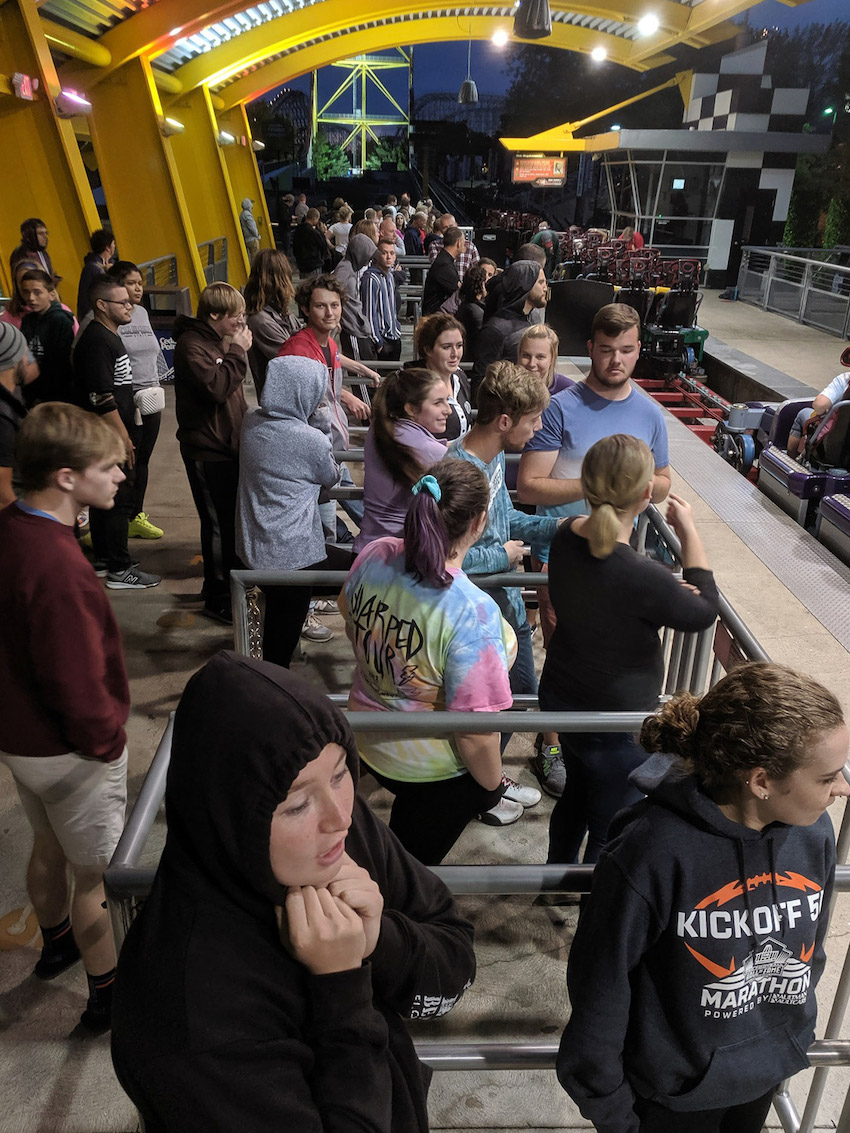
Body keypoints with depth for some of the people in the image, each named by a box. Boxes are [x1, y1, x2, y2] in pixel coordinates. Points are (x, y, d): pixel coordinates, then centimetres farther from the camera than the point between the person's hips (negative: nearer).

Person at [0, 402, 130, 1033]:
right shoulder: (58, 568, -35)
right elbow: (79, 685, -30)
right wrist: (107, 740, -11)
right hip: (68, 751, -8)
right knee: (94, 876, 12)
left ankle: (56, 943, 54)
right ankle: (107, 994, 33)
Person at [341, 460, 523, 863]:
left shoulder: (373, 556, -17)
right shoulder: (472, 612, -36)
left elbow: (349, 618, 5)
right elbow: (475, 734, -30)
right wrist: (492, 785, -9)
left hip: (369, 741, 5)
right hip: (432, 770, -5)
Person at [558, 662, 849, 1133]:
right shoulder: (652, 853, -33)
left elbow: (810, 948, 4)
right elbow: (600, 988, -21)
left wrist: (792, 1033, 15)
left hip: (768, 1077, 5)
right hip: (672, 1093, -5)